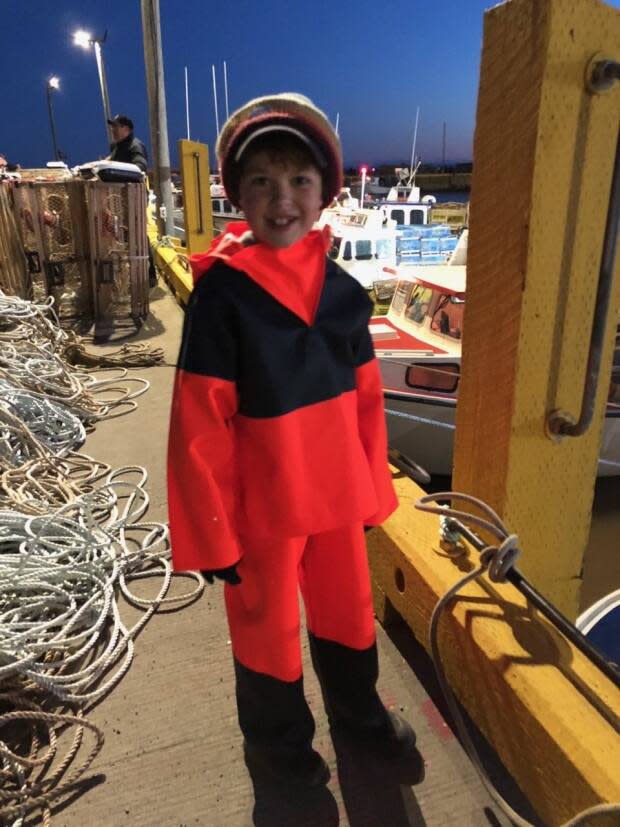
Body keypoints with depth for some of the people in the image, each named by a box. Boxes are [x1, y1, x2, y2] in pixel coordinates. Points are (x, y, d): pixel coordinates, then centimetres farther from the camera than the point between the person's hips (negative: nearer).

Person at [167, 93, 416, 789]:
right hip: (263, 505, -4)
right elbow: (200, 428, -16)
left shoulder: (345, 292, -3)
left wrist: (373, 489, 9)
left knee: (348, 611, 24)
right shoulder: (219, 293, -17)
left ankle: (357, 711, 53)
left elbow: (366, 400, 4)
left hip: (337, 495, 5)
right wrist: (212, 533, -13)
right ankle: (275, 742, 47)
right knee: (268, 630, 18)